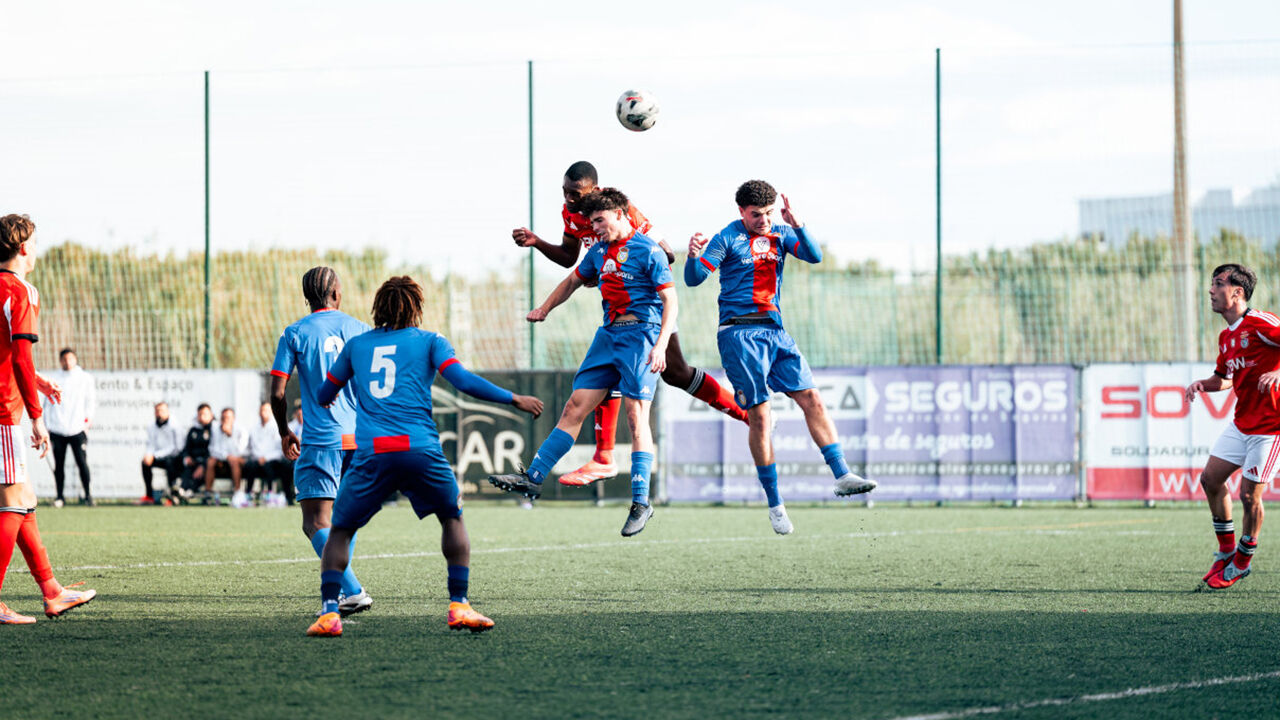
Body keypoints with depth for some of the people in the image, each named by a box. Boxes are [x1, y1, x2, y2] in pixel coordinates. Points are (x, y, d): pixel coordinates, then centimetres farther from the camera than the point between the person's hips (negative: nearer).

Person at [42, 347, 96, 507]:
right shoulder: (54, 379, 12)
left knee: (82, 462, -7)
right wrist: (46, 425, 6)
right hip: (57, 429, 1)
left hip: (77, 428, -1)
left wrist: (88, 418, -5)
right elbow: (48, 402, 13)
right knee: (59, 464, 2)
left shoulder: (85, 378, 11)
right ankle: (59, 496, 8)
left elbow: (90, 400, 10)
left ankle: (87, 494, 0)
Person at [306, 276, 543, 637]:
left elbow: (324, 396, 28)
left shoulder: (356, 345, 19)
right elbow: (464, 381, -1)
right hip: (421, 450, -1)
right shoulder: (429, 341, 13)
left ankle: (329, 611, -3)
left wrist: (329, 397, 52)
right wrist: (514, 399, 7)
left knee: (341, 529, 14)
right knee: (453, 518, 20)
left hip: (371, 454, 1)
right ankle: (459, 605, 9)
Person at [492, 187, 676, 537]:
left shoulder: (648, 251, -9)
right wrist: (545, 308, 30)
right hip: (609, 334, 7)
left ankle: (641, 502, -9)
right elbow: (574, 280, 32)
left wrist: (660, 346, -20)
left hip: (641, 334, -7)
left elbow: (670, 299, -12)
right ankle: (533, 478, 2)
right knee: (575, 406, 3)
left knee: (635, 414, -11)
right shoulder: (599, 251, 13)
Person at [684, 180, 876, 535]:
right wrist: (693, 256, -31)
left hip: (774, 329, 5)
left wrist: (796, 225, -21)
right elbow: (694, 279, -10)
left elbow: (814, 256, -5)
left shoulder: (780, 233, 10)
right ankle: (774, 503, 0)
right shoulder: (727, 239, -3)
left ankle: (841, 475, -2)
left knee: (811, 399, -4)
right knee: (759, 416, -6)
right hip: (739, 333, -5)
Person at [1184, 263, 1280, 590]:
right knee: (1210, 479, 5)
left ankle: (1242, 562, 15)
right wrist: (1203, 384, 4)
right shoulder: (1226, 336, 10)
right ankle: (1226, 551, 22)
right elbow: (1224, 378, 24)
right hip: (1242, 423, 9)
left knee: (1249, 495, -5)